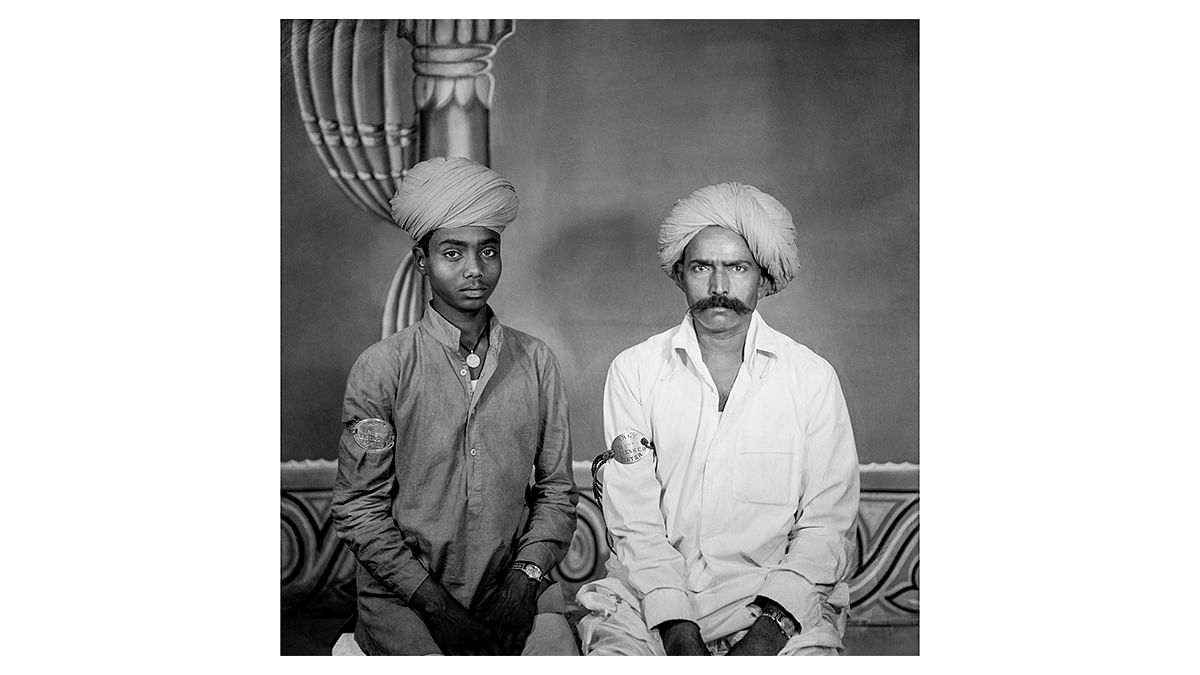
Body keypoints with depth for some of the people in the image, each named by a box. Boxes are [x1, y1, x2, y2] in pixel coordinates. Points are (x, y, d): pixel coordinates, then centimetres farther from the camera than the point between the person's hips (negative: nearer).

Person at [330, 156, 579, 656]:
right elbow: (358, 509, -4)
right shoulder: (381, 368, -4)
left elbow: (555, 490, 8)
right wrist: (435, 603, -11)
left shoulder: (536, 362, 6)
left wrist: (526, 576, -7)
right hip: (403, 595, -2)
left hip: (514, 590, 2)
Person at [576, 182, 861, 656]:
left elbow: (826, 524, -1)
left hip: (777, 596, 0)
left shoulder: (813, 378, 2)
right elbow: (635, 521, -2)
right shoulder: (633, 371, 2)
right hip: (651, 594, 0)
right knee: (611, 651, -25)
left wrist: (770, 625, -15)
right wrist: (677, 628, -15)